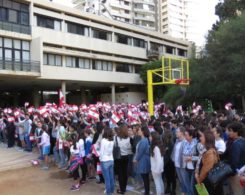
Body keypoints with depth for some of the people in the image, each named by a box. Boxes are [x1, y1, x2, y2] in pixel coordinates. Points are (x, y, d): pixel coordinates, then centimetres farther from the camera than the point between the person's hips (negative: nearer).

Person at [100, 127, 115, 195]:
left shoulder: (103, 140, -14)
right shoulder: (112, 141, 2)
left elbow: (101, 151, -11)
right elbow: (112, 151, 6)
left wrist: (100, 159, 3)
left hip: (105, 161, -6)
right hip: (111, 160, 6)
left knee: (107, 178, 1)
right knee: (111, 177, 13)